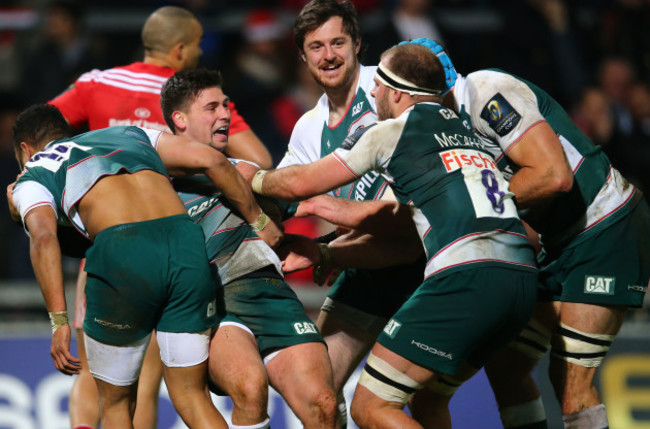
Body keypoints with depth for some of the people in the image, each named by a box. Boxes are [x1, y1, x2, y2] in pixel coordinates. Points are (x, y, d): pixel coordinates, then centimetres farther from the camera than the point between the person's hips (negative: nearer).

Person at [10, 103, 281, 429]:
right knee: (193, 400, 12)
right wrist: (257, 221, 31)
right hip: (186, 242, 3)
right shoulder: (128, 134, 35)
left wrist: (59, 322, -8)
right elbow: (212, 160, 22)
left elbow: (43, 237, -2)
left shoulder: (31, 179, 22)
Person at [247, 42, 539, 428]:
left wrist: (252, 179, 31)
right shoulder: (465, 131, 28)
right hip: (523, 278, 8)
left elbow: (300, 184, 10)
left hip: (466, 280, -8)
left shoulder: (389, 133, 7)